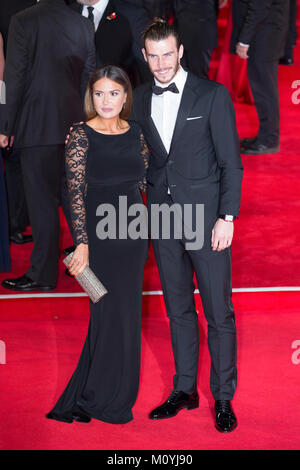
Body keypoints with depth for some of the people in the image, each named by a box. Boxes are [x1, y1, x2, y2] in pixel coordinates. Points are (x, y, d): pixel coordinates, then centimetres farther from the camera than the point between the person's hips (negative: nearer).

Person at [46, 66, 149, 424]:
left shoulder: (135, 133, 7)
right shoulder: (81, 136, -8)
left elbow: (144, 182, 13)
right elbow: (76, 192, -12)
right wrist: (82, 243, -18)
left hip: (133, 232, 5)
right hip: (99, 233, -5)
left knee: (127, 311, 9)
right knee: (111, 312, -2)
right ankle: (103, 399, 13)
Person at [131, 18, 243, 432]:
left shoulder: (213, 95, -5)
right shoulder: (140, 100, 8)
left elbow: (231, 162, -5)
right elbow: (141, 158, 12)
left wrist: (227, 218, -12)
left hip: (206, 217, -4)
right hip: (162, 217, 4)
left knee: (219, 312, 0)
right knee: (178, 308, 13)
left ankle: (223, 398, 12)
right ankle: (184, 390, 25)